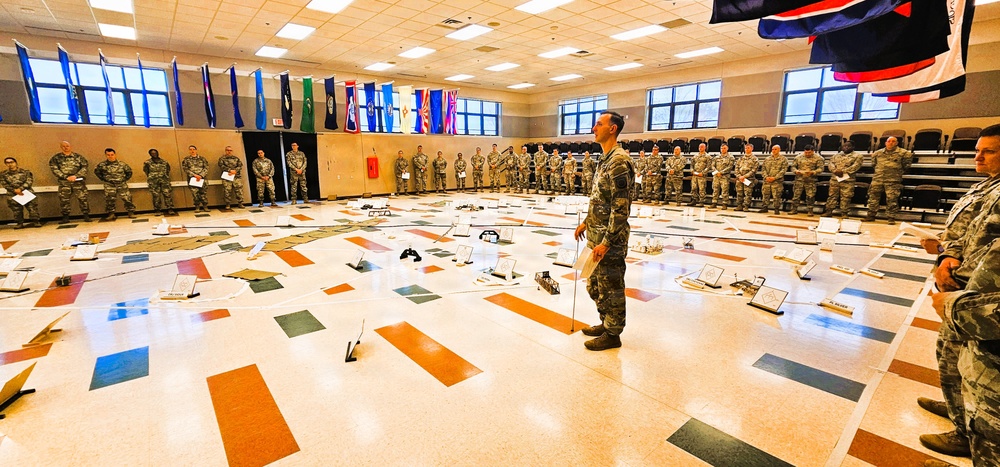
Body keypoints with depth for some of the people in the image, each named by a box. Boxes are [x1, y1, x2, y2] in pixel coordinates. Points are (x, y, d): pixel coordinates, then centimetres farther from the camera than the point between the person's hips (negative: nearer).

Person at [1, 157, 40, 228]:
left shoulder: (25, 172, 5)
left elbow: (29, 181, -4)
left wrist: (20, 189, -16)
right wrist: (14, 190, -14)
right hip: (13, 195, 2)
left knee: (32, 207, -7)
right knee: (16, 209, 3)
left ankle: (35, 221, -2)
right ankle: (20, 223, 8)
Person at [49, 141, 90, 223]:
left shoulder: (78, 157, 9)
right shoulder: (56, 158, 9)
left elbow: (84, 167, 2)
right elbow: (55, 169, 1)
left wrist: (75, 176, -11)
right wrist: (66, 177, -12)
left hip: (78, 181, -1)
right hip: (64, 182, 1)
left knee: (82, 198, -5)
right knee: (63, 199, 2)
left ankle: (86, 216, -1)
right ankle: (65, 217, 9)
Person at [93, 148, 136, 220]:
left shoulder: (122, 164, -1)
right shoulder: (102, 165, 0)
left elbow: (129, 171, 14)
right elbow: (96, 171, 17)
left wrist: (125, 178, 7)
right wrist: (103, 179, 9)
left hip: (122, 185, 0)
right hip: (109, 186, 1)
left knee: (127, 198, -3)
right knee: (109, 200, 0)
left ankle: (131, 212, 5)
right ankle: (111, 214, 10)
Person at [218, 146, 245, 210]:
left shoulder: (236, 158, 17)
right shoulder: (222, 158, 10)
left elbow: (240, 166, 5)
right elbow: (221, 166, -5)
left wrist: (235, 171, -12)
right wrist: (230, 170, -17)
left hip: (237, 176, 2)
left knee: (239, 189, -4)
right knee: (227, 190, -4)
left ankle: (240, 203, 3)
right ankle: (228, 204, 4)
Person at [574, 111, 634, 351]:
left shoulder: (619, 161, -19)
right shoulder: (605, 159, 12)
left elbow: (621, 207, -23)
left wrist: (607, 242, -23)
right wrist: (586, 222, 23)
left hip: (610, 239, -10)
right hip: (596, 235, 10)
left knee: (611, 287, 5)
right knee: (595, 285, 20)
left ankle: (612, 334, 21)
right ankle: (605, 323, 37)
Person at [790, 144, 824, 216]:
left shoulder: (818, 158, 0)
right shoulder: (798, 157, 5)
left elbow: (820, 168, -5)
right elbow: (793, 166, 8)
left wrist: (812, 172, -23)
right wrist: (796, 171, -14)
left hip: (810, 181, -2)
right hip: (799, 180, 2)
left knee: (810, 196, 1)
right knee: (796, 195, 4)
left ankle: (810, 211, 11)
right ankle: (794, 209, 13)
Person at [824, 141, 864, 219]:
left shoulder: (858, 156, 4)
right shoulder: (836, 155, 17)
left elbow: (855, 166, -10)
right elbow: (830, 163, 4)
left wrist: (843, 171, -19)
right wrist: (835, 171, -15)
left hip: (848, 180, -3)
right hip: (834, 179, 3)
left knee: (845, 197, -3)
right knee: (832, 195, 6)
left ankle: (844, 213, 2)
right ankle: (829, 211, 11)